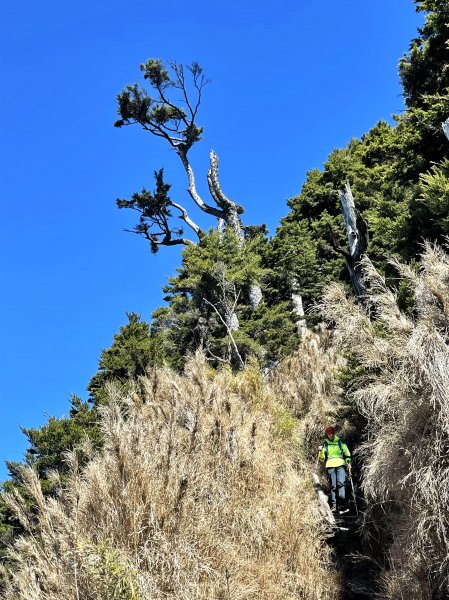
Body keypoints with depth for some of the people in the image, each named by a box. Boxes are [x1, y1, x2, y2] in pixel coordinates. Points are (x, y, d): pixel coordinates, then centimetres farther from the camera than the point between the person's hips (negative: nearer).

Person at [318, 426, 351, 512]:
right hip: (330, 466, 1)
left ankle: (341, 503, -18)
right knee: (333, 486, -1)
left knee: (341, 483, -16)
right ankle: (334, 504, 1)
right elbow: (322, 459, 14)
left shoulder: (340, 442, 14)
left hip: (340, 465, -1)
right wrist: (320, 451, -3)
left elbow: (347, 454, 17)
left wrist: (348, 463, 3)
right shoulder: (325, 444, 14)